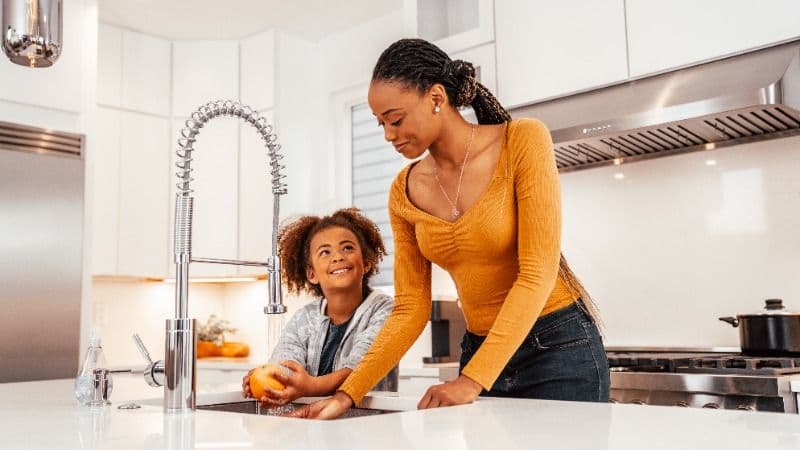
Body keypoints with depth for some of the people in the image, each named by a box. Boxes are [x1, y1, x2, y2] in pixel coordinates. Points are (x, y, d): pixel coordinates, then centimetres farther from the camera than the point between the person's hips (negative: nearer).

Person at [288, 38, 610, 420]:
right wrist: (348, 394, -10)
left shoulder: (523, 141, -14)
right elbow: (410, 309, 0)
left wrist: (472, 380, -27)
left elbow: (538, 273, -20)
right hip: (478, 350, 4)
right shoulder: (405, 191, -1)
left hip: (559, 346, -4)